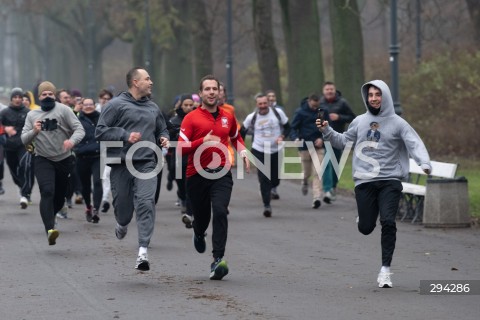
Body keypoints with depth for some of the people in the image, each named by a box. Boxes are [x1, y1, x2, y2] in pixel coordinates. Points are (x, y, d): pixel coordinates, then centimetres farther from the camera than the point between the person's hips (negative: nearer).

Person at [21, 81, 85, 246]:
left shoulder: (63, 110, -3)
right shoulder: (32, 115, 6)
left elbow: (80, 129, -10)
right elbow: (24, 139, 1)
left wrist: (72, 140, -31)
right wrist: (34, 131, -20)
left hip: (64, 159, 1)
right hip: (43, 160, -1)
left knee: (60, 197, 12)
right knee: (47, 192, -22)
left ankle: (49, 216, 44)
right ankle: (50, 229, -31)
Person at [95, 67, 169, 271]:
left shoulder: (153, 108, 16)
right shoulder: (116, 105, -2)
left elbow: (162, 130, 30)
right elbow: (100, 132, -6)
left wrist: (164, 139, 8)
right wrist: (125, 135, -15)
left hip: (147, 164, 3)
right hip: (121, 164, -3)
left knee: (146, 204, -15)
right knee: (122, 206, 8)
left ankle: (143, 251, -19)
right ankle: (122, 224, 46)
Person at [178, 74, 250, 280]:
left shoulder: (228, 117, 10)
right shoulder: (191, 118, -2)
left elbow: (236, 137, 31)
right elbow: (180, 148, -9)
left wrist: (243, 153, 14)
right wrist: (203, 141, -20)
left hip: (221, 174, 1)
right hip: (197, 175, -1)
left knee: (220, 211, -20)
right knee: (201, 215, 11)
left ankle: (218, 260, -22)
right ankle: (199, 234, 51)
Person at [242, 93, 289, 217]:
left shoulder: (278, 113, -5)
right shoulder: (252, 117, -4)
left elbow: (287, 127, 5)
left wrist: (282, 136, -15)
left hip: (276, 150, 1)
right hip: (259, 151, -1)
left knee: (276, 176, 10)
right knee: (263, 179, -10)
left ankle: (273, 188, 47)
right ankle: (266, 205, -6)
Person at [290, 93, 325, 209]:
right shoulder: (300, 112, -5)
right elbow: (293, 128, -4)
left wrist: (322, 138, -8)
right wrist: (295, 138, -24)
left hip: (318, 147, 1)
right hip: (304, 146, -1)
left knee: (317, 173, -9)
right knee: (307, 172, 11)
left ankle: (317, 197, -11)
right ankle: (305, 182, 47)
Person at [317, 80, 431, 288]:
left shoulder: (397, 123, 1)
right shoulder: (360, 122, 11)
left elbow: (414, 144, -10)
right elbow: (342, 141, 22)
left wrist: (424, 163, -28)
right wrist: (327, 131, 5)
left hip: (390, 181, -2)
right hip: (364, 182, 2)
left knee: (388, 223, -15)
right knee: (366, 228, 2)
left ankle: (385, 270, -9)